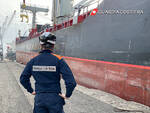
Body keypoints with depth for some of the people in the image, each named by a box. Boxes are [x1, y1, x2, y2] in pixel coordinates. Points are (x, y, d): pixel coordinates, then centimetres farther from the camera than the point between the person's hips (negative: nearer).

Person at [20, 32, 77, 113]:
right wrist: (67, 95, -4)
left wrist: (31, 91, 17)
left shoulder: (33, 61, -2)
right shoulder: (59, 60, -13)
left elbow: (23, 79, 7)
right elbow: (71, 82, -19)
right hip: (55, 99, -2)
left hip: (39, 99, 3)